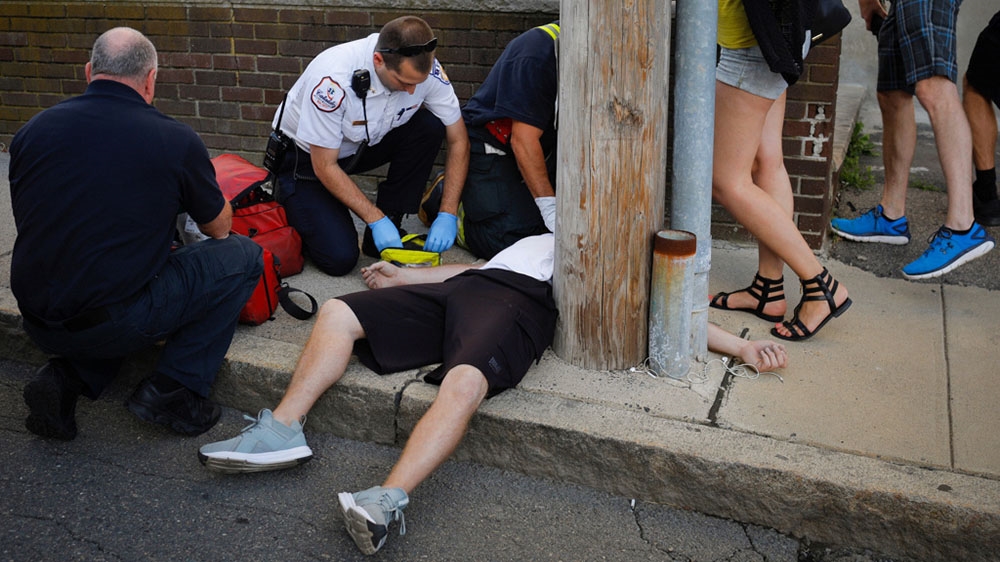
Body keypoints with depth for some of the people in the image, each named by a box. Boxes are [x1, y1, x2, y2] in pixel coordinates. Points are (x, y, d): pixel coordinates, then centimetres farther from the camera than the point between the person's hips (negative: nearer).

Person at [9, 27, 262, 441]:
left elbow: (28, 224, 18)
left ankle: (68, 376, 12)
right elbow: (219, 227, 8)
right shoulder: (176, 141, -8)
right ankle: (172, 390, 3)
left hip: (36, 322, 6)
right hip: (111, 324, -6)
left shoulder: (33, 130, 5)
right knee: (243, 256, 7)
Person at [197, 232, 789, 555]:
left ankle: (388, 500, -47)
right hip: (464, 286, 6)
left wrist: (741, 346, 4)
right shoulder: (543, 240, 41)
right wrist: (404, 275, 29)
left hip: (521, 306, -6)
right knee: (337, 312, -7)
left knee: (464, 382, -38)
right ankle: (282, 431, -12)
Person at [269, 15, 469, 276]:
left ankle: (384, 235, -9)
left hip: (364, 144, 5)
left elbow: (458, 139, -12)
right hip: (307, 156, -5)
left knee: (430, 127, -22)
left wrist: (448, 214, -20)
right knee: (339, 257, -19)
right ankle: (290, 203, 13)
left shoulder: (425, 68, -22)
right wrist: (376, 219, -27)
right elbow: (324, 167, -26)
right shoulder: (333, 79, -35)